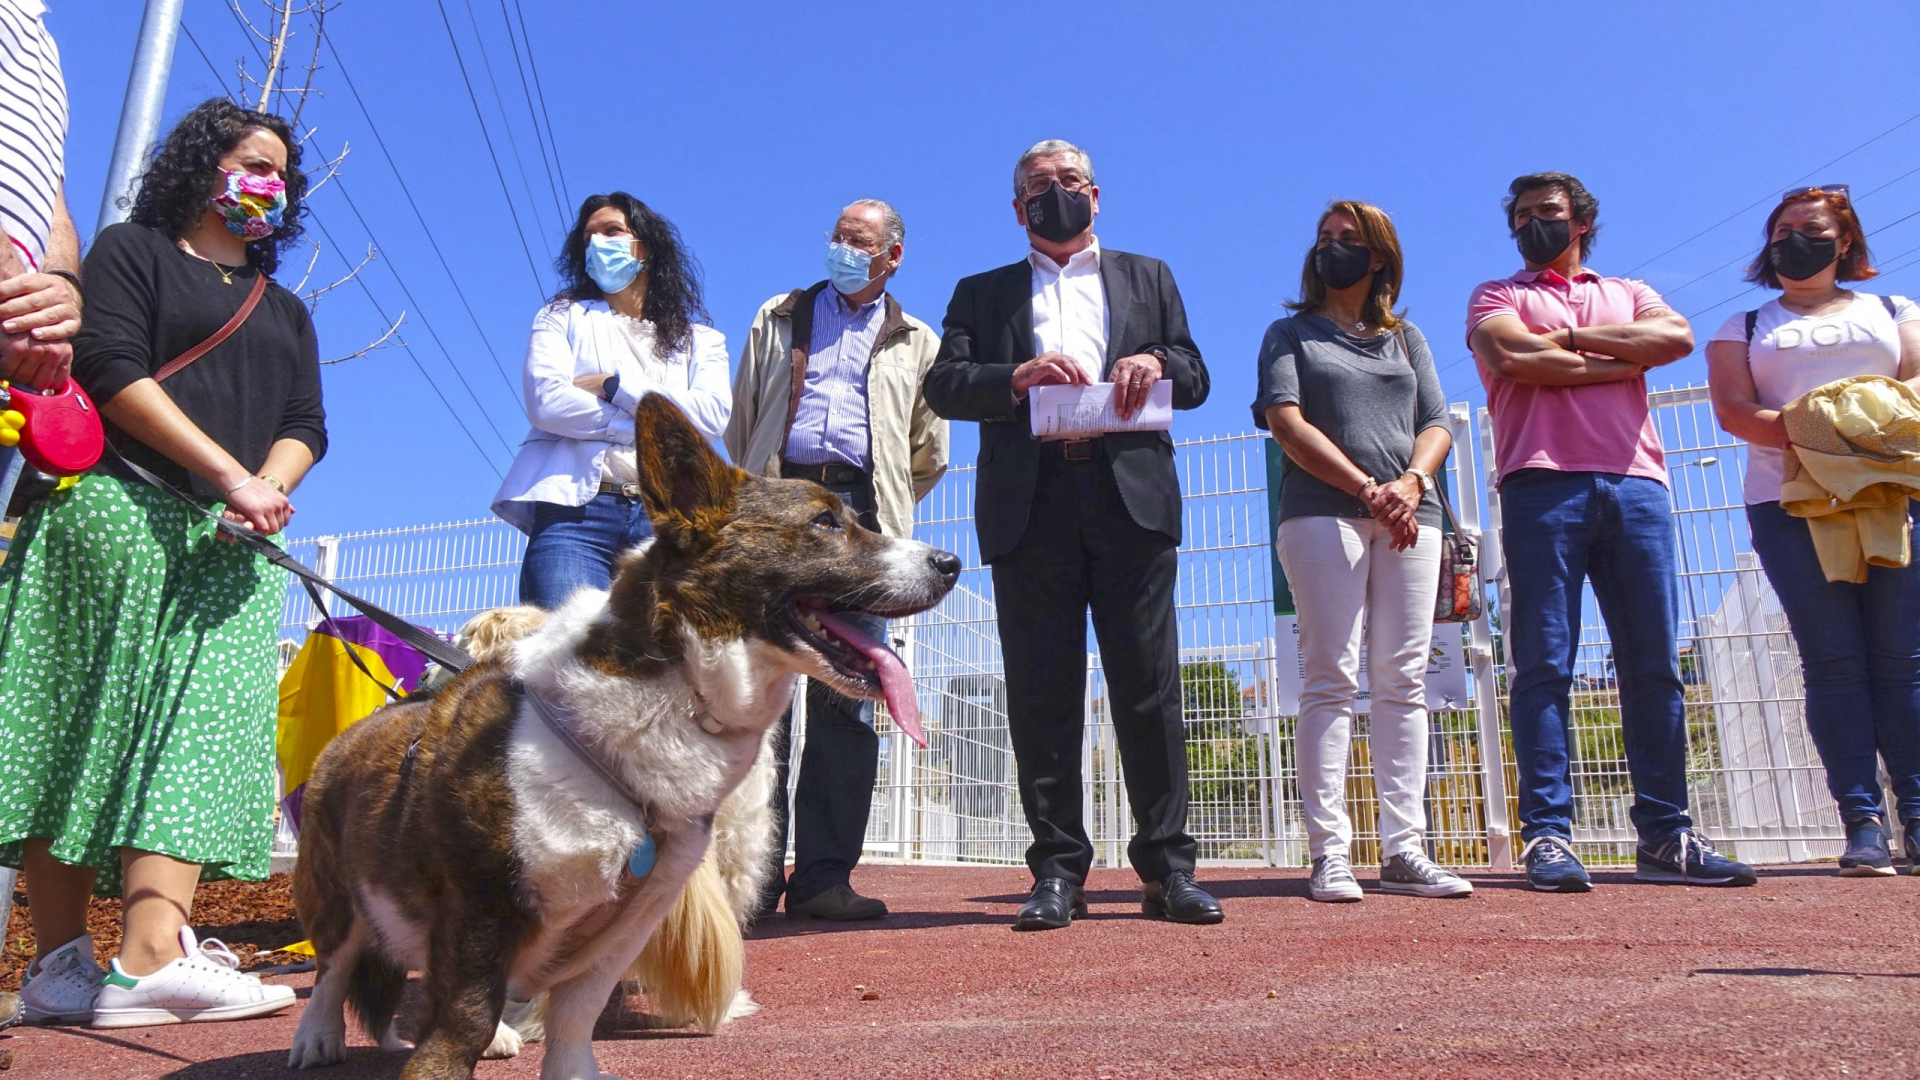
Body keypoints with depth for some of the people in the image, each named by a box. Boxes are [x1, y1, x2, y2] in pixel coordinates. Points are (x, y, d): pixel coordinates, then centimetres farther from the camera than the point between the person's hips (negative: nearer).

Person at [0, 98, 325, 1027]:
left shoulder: (285, 311, 26)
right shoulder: (132, 251, 12)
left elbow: (307, 426, 15)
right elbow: (113, 371, -5)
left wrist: (270, 487, -8)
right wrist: (231, 475, -14)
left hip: (235, 543, 4)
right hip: (121, 510, -4)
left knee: (202, 725, -10)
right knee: (81, 721, -8)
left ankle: (150, 958, -16)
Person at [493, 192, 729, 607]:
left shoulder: (699, 338, 21)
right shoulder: (564, 316, 20)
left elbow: (714, 416, 0)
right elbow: (546, 402, 1)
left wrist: (613, 384, -2)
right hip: (576, 510, 0)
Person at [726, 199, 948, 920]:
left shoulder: (916, 343, 21)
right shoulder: (778, 318, 22)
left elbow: (929, 454, 21)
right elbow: (741, 422, 18)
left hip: (861, 515, 0)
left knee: (846, 697, -5)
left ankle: (823, 875, -3)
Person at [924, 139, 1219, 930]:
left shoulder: (1147, 277, 24)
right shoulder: (982, 293, 21)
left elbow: (1195, 379, 18)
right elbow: (942, 385, 8)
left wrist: (1156, 364, -5)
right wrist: (1018, 377, -10)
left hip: (1131, 499, 0)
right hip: (1031, 507, 0)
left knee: (1149, 686, -3)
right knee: (1042, 695, -1)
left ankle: (1166, 866, 4)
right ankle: (1058, 871, 5)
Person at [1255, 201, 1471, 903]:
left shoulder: (1407, 338, 23)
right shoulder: (1292, 333, 14)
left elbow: (1437, 425, 13)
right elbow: (1286, 422, -2)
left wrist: (1410, 483, -9)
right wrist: (1365, 489, -12)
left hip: (1409, 515, 4)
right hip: (1323, 512, -3)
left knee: (1403, 682, -1)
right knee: (1332, 680, -9)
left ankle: (1404, 851, 0)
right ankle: (1329, 853, -10)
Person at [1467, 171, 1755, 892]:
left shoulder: (1628, 294, 26)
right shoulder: (1495, 298, 17)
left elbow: (1676, 338, 4)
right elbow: (1518, 360, -5)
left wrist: (1569, 337, 0)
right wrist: (1622, 361, 2)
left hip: (1635, 484, 3)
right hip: (1542, 486, -3)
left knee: (1654, 664, 1)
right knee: (1545, 663, -8)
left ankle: (1664, 835, 6)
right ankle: (1548, 836, -7)